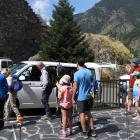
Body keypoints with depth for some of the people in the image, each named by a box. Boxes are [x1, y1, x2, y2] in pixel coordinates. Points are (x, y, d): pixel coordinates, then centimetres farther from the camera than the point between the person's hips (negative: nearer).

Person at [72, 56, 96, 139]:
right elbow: (91, 84, 10)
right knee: (88, 113, 17)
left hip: (81, 97, -6)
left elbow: (75, 87, -17)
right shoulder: (89, 72, 2)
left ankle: (84, 133, 11)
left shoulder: (77, 74, -16)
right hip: (88, 96, 6)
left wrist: (73, 98, -9)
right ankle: (92, 131, 22)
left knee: (82, 114, 3)